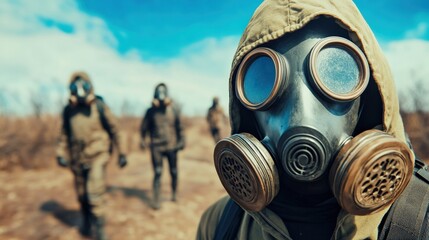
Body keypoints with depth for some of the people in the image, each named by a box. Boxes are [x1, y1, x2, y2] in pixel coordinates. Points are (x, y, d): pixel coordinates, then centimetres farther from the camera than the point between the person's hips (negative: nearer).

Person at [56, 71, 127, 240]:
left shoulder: (99, 107, -8)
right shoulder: (68, 110, 2)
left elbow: (114, 130, -2)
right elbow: (64, 134, 12)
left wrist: (122, 153, -1)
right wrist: (61, 154, 1)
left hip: (97, 156, -4)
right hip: (77, 158, 4)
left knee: (95, 192, -15)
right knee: (82, 195, 14)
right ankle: (87, 223, 37)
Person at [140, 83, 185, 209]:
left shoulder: (174, 110, -2)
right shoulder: (151, 111, -4)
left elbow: (179, 126, 4)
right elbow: (143, 127, 6)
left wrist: (181, 141, 2)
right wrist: (143, 140, 2)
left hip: (172, 146, 2)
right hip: (156, 147, -1)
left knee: (173, 172, 12)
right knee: (157, 173, -5)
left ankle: (174, 193, 34)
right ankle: (156, 201, 3)